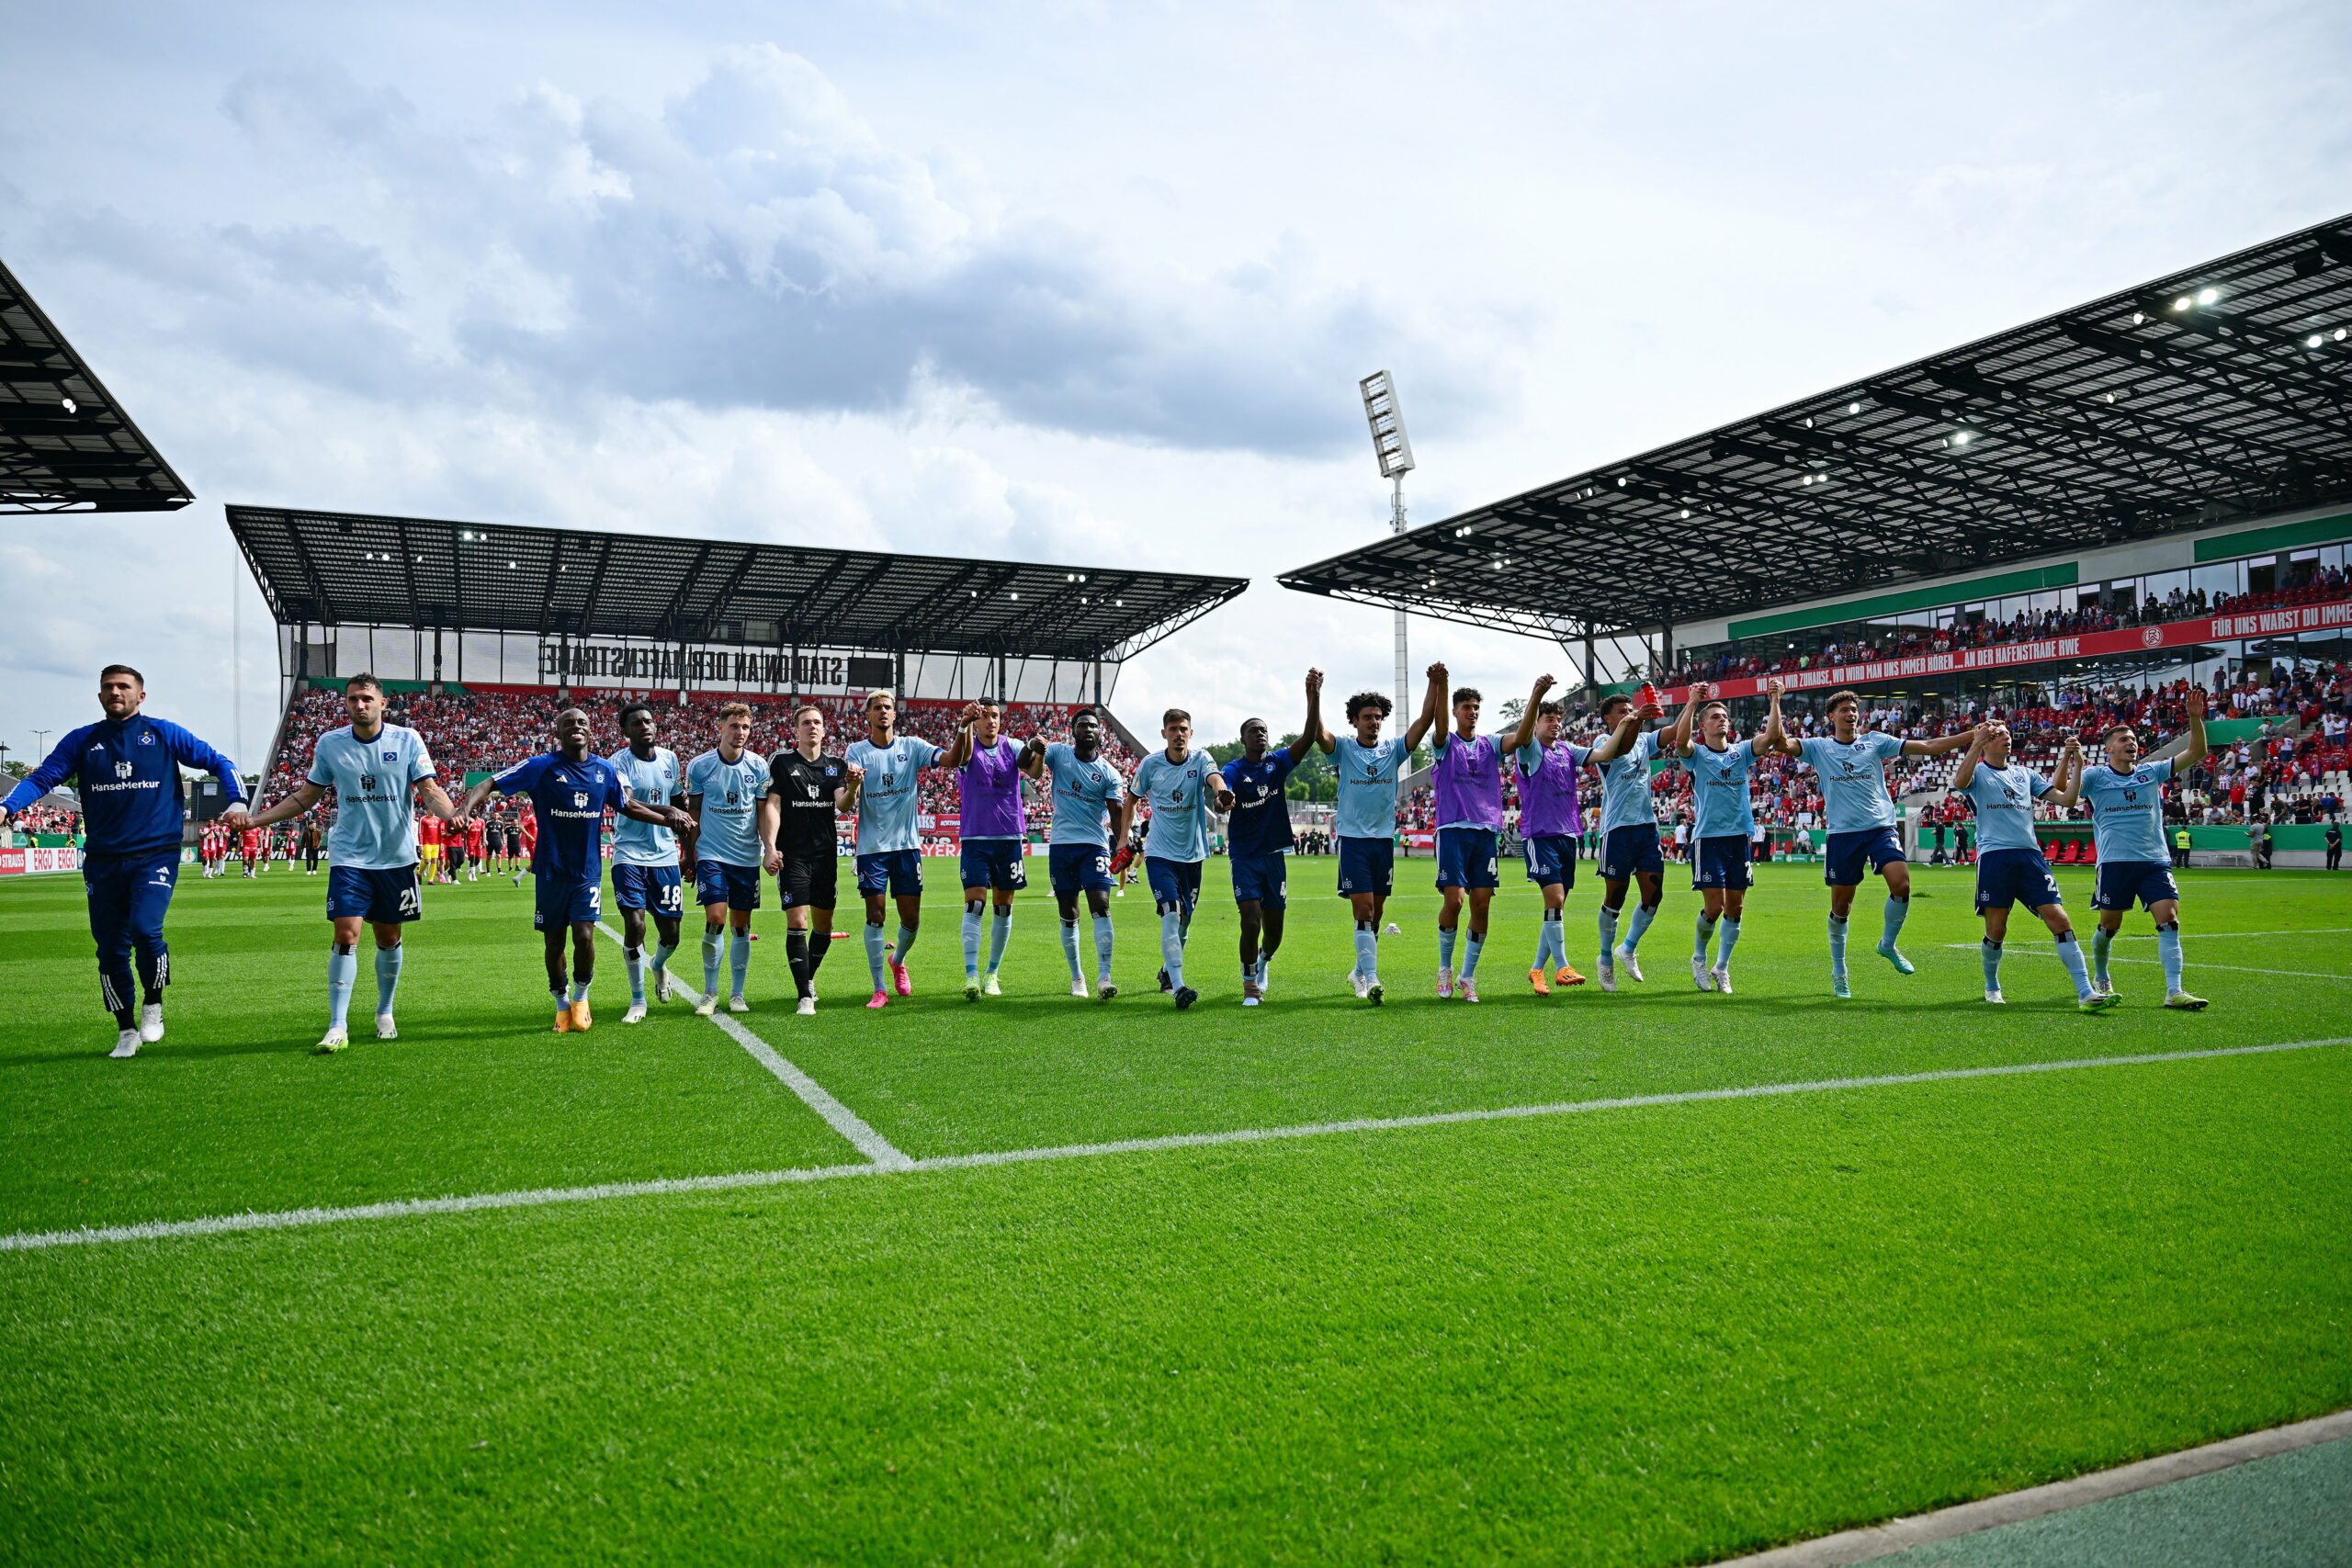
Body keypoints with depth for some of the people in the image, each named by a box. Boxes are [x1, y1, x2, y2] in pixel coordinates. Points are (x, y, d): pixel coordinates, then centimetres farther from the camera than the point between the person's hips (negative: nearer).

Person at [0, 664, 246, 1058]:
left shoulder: (163, 734, 4)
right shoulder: (82, 741, 9)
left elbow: (217, 762, 6)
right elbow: (42, 777, 2)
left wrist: (237, 802, -10)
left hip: (155, 854, -3)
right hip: (103, 860, 3)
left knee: (145, 929, -22)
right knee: (110, 948, 6)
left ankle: (153, 1004, 3)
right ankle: (127, 1030, 21)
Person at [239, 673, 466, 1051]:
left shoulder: (407, 740, -3)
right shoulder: (329, 744, 2)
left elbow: (429, 790, -6)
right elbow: (306, 796, 12)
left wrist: (451, 813, -27)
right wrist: (256, 819, 5)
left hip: (397, 857, 0)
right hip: (349, 857, 0)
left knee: (389, 938, 10)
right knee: (345, 936, -10)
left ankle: (385, 1013, 29)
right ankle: (337, 1027, -6)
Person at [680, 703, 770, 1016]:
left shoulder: (758, 766, 1)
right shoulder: (699, 766, -1)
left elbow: (765, 813, 6)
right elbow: (693, 814, 7)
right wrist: (689, 856, 7)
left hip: (747, 857, 2)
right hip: (711, 855, -2)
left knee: (741, 925, 6)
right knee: (715, 919, -12)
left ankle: (737, 993, 17)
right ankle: (710, 993, 3)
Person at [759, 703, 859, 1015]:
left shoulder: (837, 764, 8)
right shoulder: (781, 761, 0)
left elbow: (843, 805, -4)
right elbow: (771, 805, -4)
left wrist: (851, 787, -26)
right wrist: (770, 847, -15)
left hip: (826, 853, 4)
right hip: (792, 855, -3)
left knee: (824, 924, 10)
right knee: (797, 922, -11)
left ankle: (808, 978, 33)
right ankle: (804, 996, -10)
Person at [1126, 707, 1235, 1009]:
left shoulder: (1200, 759, -6)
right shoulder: (1150, 764, -5)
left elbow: (1214, 777, -29)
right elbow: (1132, 798, 10)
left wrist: (1222, 793, -52)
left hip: (1193, 853, 2)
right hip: (1160, 853, -2)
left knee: (1185, 918, 14)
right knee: (1171, 914, -18)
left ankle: (1168, 969, 40)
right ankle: (1178, 987, -21)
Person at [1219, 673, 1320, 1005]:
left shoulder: (1278, 763, 3)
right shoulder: (1232, 771, -5)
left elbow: (1308, 737, -11)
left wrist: (1314, 696, -22)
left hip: (1275, 855, 3)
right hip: (1244, 857, -3)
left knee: (1274, 928, 9)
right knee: (1251, 922, -12)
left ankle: (1264, 962, 41)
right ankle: (1250, 985, 5)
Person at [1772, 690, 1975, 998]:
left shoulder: (1875, 741, 8)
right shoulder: (1818, 747, 4)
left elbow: (1927, 747, 5)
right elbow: (1782, 743, -12)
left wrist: (1973, 735, -2)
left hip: (1881, 828, 1)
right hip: (1842, 833, -1)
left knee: (1901, 883, -20)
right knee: (1840, 905, 4)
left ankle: (1888, 944, 7)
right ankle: (1838, 971, 21)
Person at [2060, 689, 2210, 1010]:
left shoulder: (2151, 772, 10)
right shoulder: (2095, 775, 1)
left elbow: (2196, 753, 5)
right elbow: (2064, 797, -14)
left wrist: (2195, 718, -9)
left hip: (2155, 861, 3)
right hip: (2115, 862, -2)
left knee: (2169, 919, -12)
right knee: (2109, 926, 6)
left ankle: (2174, 992, -14)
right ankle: (2100, 979, 31)